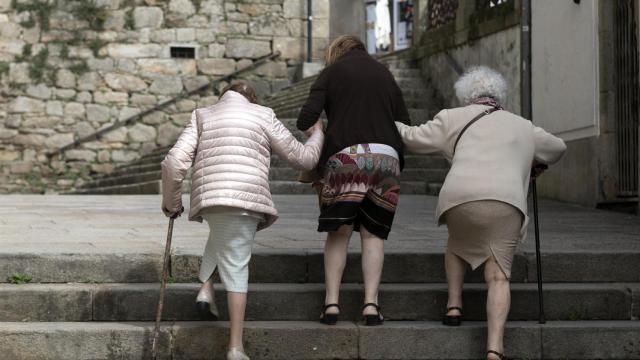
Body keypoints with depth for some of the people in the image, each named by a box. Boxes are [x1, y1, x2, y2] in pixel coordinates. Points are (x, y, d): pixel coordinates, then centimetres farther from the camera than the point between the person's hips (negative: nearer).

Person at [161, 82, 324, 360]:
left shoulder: (202, 115, 19)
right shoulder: (263, 115, 14)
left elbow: (174, 163, 6)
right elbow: (302, 159, 17)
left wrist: (171, 201, 21)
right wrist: (317, 136, 37)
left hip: (207, 199, 2)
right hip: (245, 200, -2)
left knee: (222, 233, 35)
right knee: (236, 266, 4)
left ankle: (206, 288, 16)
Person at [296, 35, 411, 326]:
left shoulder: (332, 71, 11)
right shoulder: (385, 75, 22)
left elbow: (306, 118, -2)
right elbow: (405, 124, 17)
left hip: (345, 157, -2)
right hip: (386, 156, 2)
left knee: (339, 233, 6)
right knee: (373, 234, 8)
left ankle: (331, 302, 1)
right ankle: (371, 303, -1)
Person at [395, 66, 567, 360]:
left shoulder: (455, 118, 22)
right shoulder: (524, 127, 29)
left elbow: (414, 139, 20)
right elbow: (557, 148, 45)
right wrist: (533, 161, 63)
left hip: (460, 197, 0)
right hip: (506, 202, 0)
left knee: (457, 242, 33)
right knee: (498, 277, 0)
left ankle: (454, 305, 23)